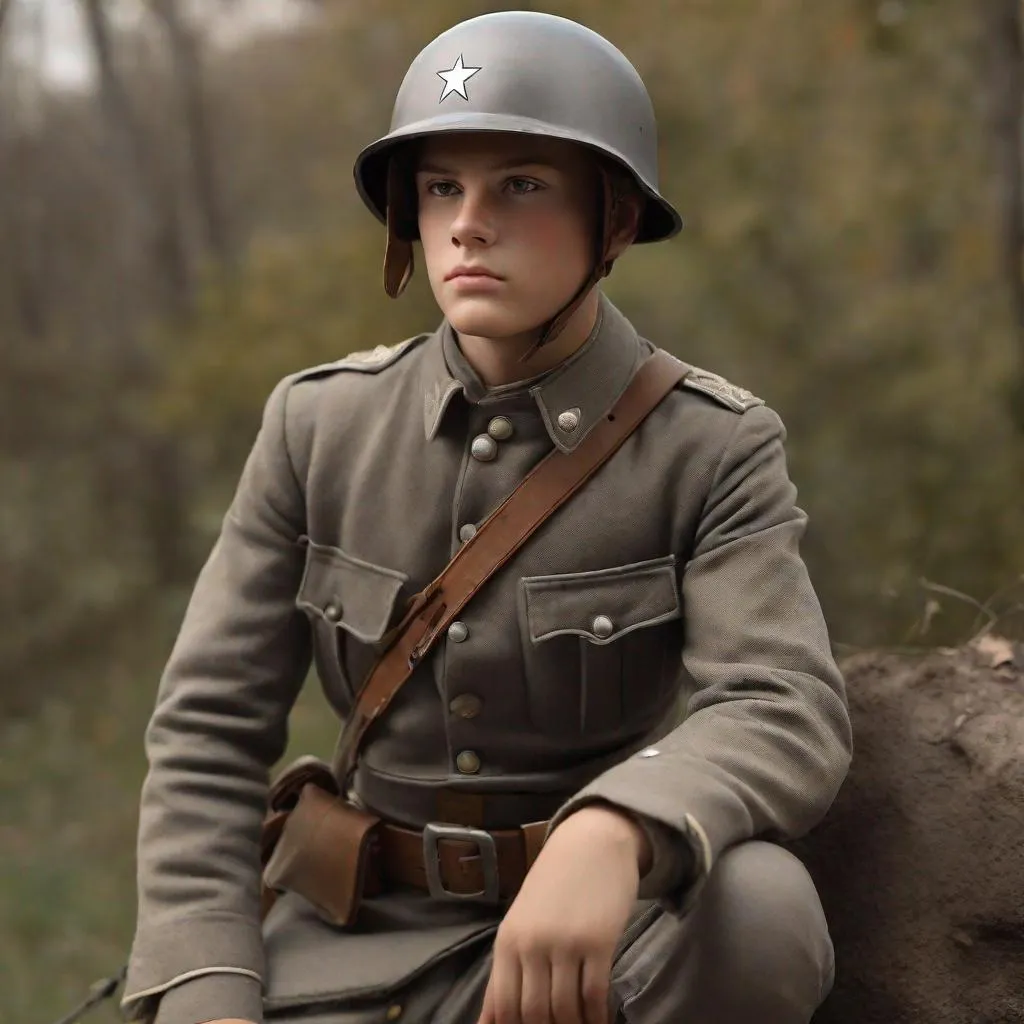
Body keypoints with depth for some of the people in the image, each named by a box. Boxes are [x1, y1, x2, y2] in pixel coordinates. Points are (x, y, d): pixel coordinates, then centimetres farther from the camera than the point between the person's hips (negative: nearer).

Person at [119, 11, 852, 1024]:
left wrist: (612, 837, -45)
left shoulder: (716, 448, -9)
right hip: (368, 934, 2)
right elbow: (210, 732, -1)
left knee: (762, 907, -35)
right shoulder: (317, 426, -1)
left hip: (611, 936, -1)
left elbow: (786, 717, -23)